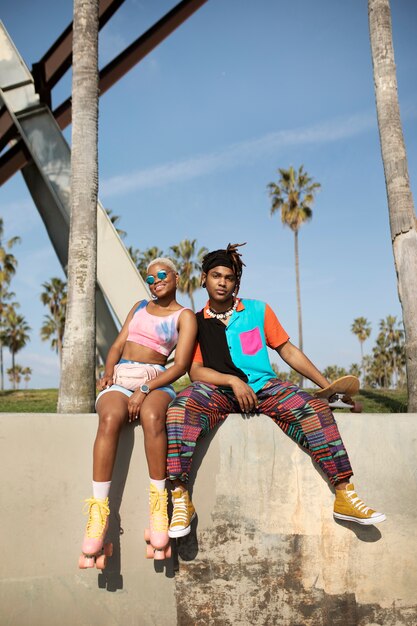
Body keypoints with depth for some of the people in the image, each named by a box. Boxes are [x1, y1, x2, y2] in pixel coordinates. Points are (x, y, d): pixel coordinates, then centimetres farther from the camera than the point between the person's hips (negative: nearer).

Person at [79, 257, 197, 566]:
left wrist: (145, 390, -16)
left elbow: (181, 366, -3)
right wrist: (108, 372, -2)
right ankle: (99, 512, -35)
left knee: (151, 416, -39)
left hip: (156, 381, -3)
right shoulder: (140, 306, 24)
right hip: (119, 379, 3)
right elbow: (118, 345, 19)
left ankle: (159, 505, -29)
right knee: (110, 419, -33)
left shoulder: (185, 316, 8)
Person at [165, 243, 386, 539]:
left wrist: (328, 386, 5)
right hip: (219, 390, -1)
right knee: (182, 405, -33)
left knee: (315, 408, -25)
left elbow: (288, 350, 12)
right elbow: (195, 370, 1)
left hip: (264, 386, 2)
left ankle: (344, 494, -18)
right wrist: (233, 381, -16)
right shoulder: (197, 322, 9)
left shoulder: (258, 310, 11)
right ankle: (181, 499, -31)